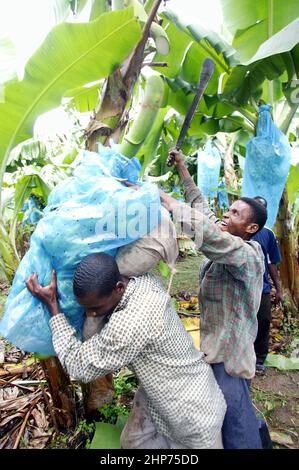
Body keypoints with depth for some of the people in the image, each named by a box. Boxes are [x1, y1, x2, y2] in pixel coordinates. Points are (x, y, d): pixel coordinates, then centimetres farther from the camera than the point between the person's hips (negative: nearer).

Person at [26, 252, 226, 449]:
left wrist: (52, 304, -22)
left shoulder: (131, 322, -39)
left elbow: (81, 366, -24)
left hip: (191, 412, -8)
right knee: (133, 442, 20)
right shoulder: (144, 280, -15)